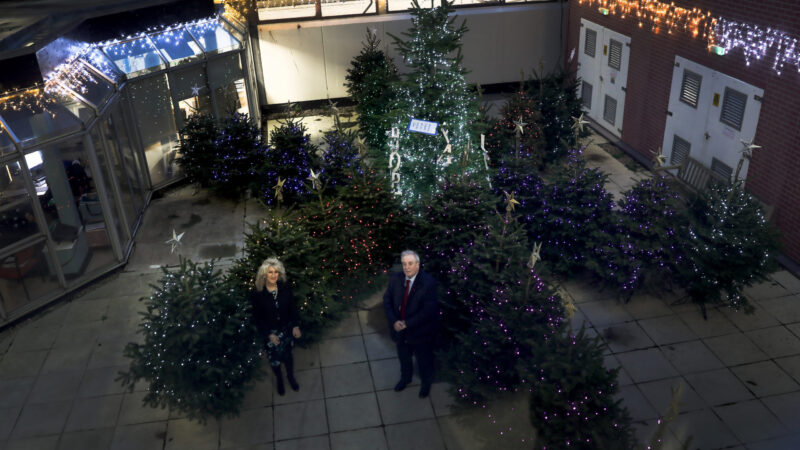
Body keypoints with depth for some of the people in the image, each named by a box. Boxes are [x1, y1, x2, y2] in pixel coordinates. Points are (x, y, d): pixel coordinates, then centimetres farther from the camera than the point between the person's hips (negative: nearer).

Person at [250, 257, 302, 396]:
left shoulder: (285, 288, -14)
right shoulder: (256, 294, -20)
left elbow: (293, 308, -2)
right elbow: (257, 317, -12)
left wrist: (295, 326, -9)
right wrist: (269, 334, -15)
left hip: (287, 330, 2)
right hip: (270, 333, -1)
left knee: (287, 356, 21)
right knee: (274, 360, 18)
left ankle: (291, 377, 51)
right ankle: (279, 380, 48)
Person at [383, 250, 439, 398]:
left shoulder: (428, 282, -25)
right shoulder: (395, 279, -11)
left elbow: (429, 310, -26)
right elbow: (387, 301, -4)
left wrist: (407, 323, -25)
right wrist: (394, 321, -17)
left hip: (421, 331, -4)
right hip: (400, 329, 4)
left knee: (424, 360, 20)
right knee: (403, 357, 28)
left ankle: (426, 384, 49)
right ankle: (405, 378, 57)